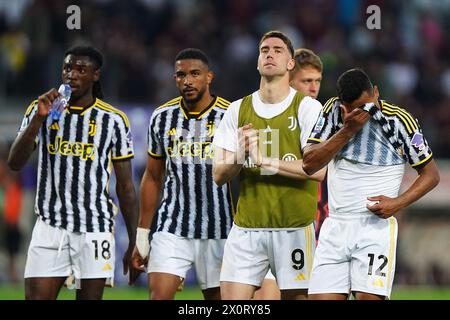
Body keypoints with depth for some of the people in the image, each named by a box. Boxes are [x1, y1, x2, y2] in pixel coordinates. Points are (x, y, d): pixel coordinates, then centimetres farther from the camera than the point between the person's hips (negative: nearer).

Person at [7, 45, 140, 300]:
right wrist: (38, 119, -17)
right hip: (49, 228, 1)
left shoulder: (114, 121, 3)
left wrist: (134, 244, 3)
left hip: (95, 230, -1)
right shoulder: (41, 110, 6)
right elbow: (15, 163, -5)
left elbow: (125, 187, 5)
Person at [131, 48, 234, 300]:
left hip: (219, 231, -2)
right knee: (159, 295, -11)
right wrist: (142, 234, 12)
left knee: (218, 296, 5)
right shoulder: (162, 117, 5)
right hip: (171, 228, 2)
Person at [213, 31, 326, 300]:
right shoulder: (238, 110, 10)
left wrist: (265, 159, -19)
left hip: (295, 228, -3)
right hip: (246, 227, 3)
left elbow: (318, 170, -13)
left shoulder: (308, 108, -2)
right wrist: (240, 154, -14)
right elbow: (219, 176, 7)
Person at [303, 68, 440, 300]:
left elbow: (431, 174, 3)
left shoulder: (399, 121, -5)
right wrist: (348, 130, -13)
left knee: (369, 297, -18)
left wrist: (398, 203, -13)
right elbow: (309, 164, -3)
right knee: (321, 296, -5)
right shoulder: (333, 110, 4)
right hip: (335, 227, 4)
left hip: (376, 226, -4)